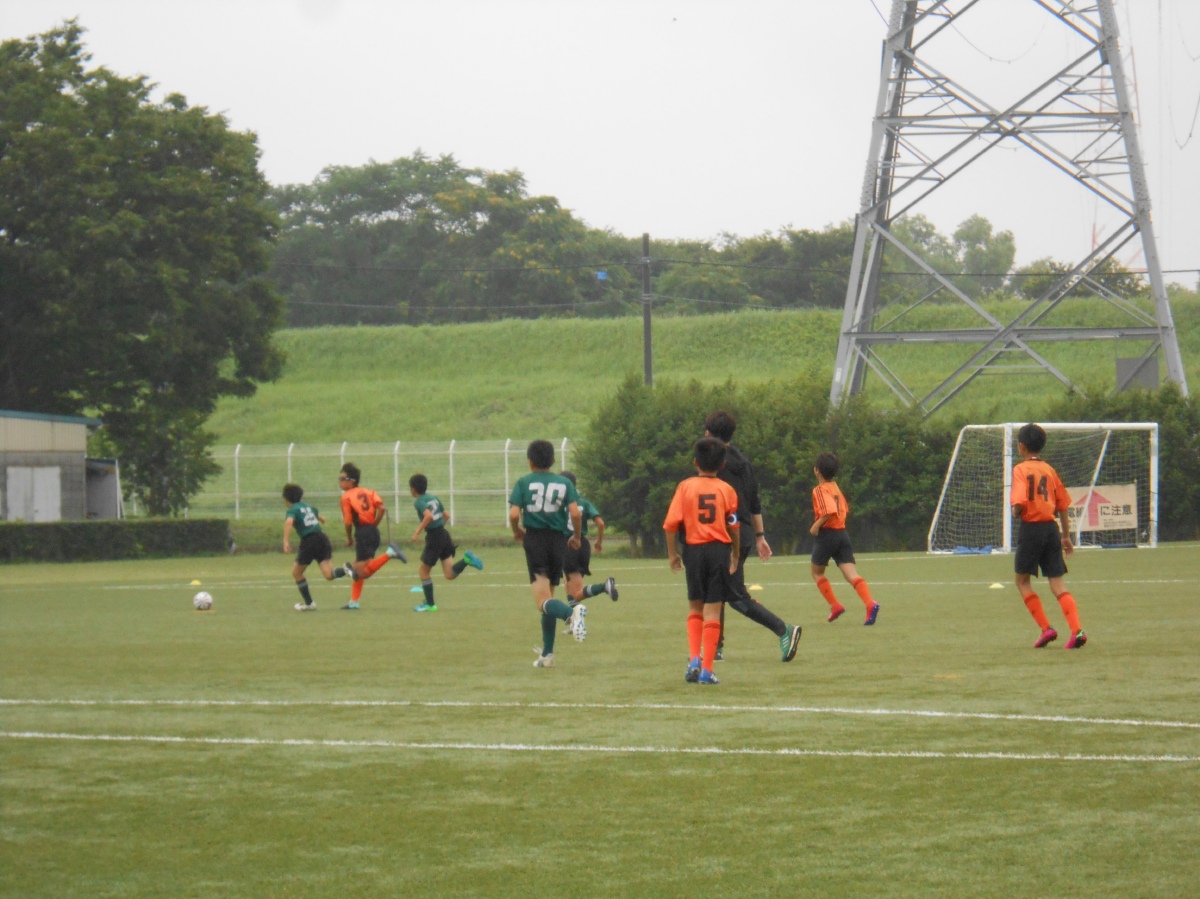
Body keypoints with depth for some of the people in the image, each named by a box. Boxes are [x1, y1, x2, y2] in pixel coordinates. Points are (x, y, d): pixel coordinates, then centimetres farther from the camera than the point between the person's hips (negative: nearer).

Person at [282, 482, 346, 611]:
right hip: (322, 538, 6)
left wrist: (286, 541, -27)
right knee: (329, 575, -6)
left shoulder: (292, 510, 0)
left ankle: (309, 603, 21)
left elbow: (289, 522, -23)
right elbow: (322, 519, 35)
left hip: (309, 541, -6)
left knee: (296, 573, 17)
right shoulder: (308, 507, 20)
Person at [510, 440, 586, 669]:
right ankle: (547, 654, 15)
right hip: (558, 541, 3)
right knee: (548, 597, 15)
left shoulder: (523, 483, 0)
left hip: (535, 540, -3)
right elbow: (576, 513, -6)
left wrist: (517, 532, 10)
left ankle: (572, 613, -44)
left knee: (543, 602, -11)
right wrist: (576, 537, 10)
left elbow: (514, 514, -10)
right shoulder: (564, 483, 5)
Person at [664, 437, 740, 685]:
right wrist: (735, 556, 17)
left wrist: (672, 553, 7)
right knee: (713, 611, 1)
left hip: (694, 550, 1)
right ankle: (706, 669, -1)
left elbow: (671, 523, -6)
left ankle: (694, 659, 3)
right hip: (719, 550, -1)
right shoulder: (727, 490, 0)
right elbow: (734, 527, 2)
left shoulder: (685, 487, -1)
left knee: (695, 607, 18)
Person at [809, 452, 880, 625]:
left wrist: (816, 525, -15)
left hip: (826, 534, -7)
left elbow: (830, 511, -26)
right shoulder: (835, 487, 14)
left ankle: (835, 605, 6)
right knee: (850, 573, -5)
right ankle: (870, 603, -25)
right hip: (842, 534, 7)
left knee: (817, 572, 15)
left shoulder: (820, 489, -12)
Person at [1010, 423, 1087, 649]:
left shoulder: (1021, 469, -8)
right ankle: (1076, 630, -13)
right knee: (1057, 583, 3)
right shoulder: (1050, 470, 9)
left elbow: (1019, 503, -20)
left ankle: (1046, 628, 3)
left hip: (1030, 528, -5)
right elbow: (1063, 505, 11)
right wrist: (1066, 536, 19)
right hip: (1051, 527, 5)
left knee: (1022, 580, 12)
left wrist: (1015, 511, 3)